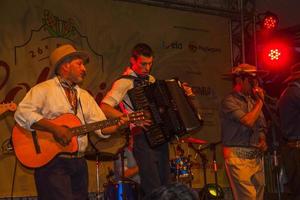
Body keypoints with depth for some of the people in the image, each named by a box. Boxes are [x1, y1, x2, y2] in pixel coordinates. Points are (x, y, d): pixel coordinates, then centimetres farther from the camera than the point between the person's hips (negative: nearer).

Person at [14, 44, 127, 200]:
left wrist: (119, 125, -8)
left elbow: (102, 128, 13)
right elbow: (22, 114, -18)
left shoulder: (84, 96, 18)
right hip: (52, 162, -7)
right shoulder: (44, 89, -3)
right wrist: (54, 128, -24)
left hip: (78, 163, 7)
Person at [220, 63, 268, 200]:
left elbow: (261, 126, 26)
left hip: (256, 156, 7)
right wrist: (260, 101, -6)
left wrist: (262, 140, 5)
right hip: (238, 156, -7)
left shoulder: (252, 100, 16)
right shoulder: (229, 101, -7)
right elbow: (248, 121, -20)